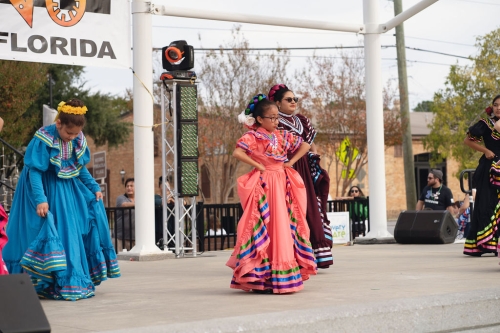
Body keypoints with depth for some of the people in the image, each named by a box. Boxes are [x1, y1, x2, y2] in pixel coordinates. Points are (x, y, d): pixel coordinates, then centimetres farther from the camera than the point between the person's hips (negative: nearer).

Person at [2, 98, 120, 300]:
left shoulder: (79, 140, -2)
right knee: (52, 230, -12)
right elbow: (34, 171, -22)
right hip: (46, 189, -7)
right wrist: (40, 199, -30)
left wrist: (94, 188, 4)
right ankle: (61, 283, -6)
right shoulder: (43, 139, -21)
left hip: (68, 188, 7)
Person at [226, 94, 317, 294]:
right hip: (264, 185, -7)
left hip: (282, 184, 7)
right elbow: (237, 153, -24)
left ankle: (283, 276, 15)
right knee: (266, 229, -7)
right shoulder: (253, 137, -8)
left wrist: (291, 162, 6)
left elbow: (305, 146, 19)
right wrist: (258, 166, -15)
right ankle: (263, 278, -4)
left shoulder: (282, 136, 10)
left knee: (285, 227, 7)